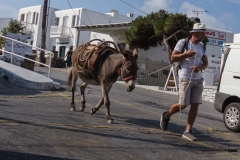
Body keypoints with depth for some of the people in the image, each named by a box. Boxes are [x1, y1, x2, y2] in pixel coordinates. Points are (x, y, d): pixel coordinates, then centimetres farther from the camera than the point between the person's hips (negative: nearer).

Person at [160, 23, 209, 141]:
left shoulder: (202, 46, 13)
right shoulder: (183, 42, -3)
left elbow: (205, 63, 13)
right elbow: (173, 58, -5)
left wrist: (200, 67, -9)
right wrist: (186, 54, -19)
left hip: (198, 79, 5)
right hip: (185, 78, -5)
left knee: (195, 105, -1)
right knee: (183, 105, -6)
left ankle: (187, 131, 6)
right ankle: (166, 116, 24)